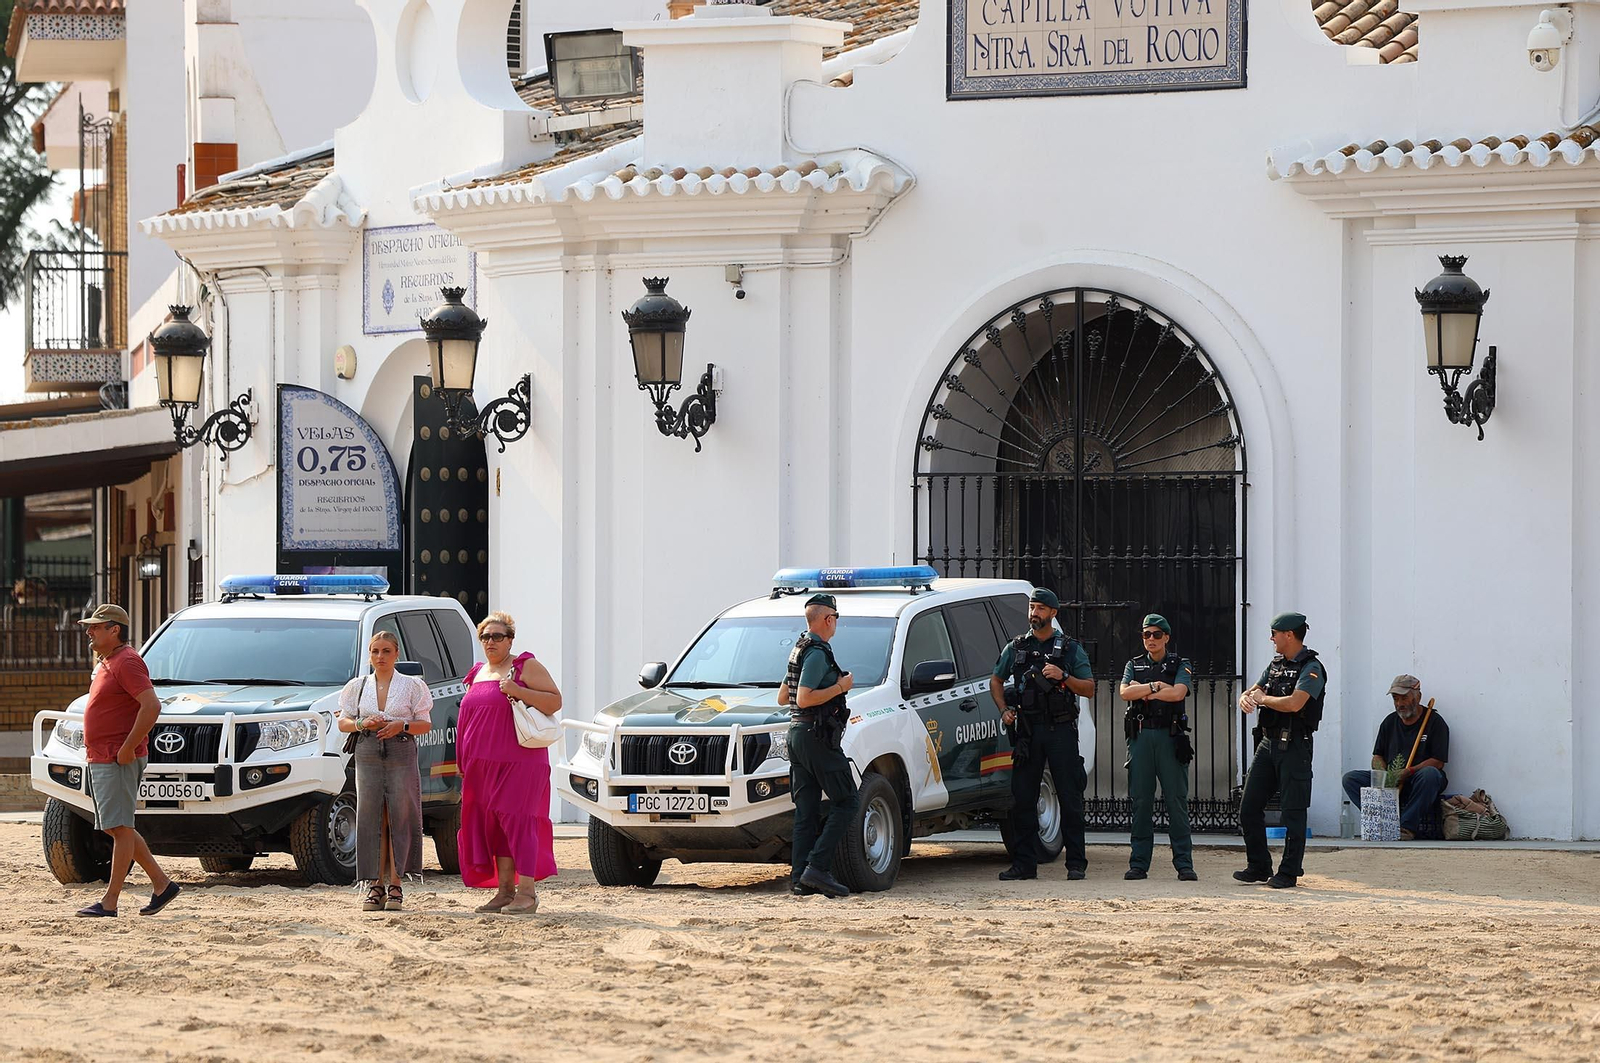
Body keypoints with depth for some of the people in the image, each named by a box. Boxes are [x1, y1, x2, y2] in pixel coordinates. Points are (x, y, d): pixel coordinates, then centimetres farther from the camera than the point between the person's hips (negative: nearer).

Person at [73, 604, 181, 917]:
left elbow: (151, 706, -25)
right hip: (100, 759, 11)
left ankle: (109, 902, -8)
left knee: (120, 828, -8)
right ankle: (161, 884, 18)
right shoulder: (105, 662, 17)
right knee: (117, 828, 13)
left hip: (119, 761, -11)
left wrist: (127, 748, -24)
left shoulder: (127, 662, -15)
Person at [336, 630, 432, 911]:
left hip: (401, 757, -2)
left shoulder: (411, 685, 6)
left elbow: (425, 724, 5)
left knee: (399, 819, -6)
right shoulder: (358, 686, 12)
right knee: (371, 821, -2)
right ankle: (376, 886, 0)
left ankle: (395, 887, -4)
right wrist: (363, 724, -7)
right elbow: (343, 722, 13)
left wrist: (402, 725, -13)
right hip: (368, 756, 2)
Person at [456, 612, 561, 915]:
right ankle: (504, 891, 10)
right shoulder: (476, 674, 20)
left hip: (519, 761, -7)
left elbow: (555, 701, -9)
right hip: (484, 763, 7)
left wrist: (518, 692, -20)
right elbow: (467, 719, 27)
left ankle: (527, 893, -12)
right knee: (493, 824, 6)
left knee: (517, 821, -12)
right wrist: (463, 761, 20)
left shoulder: (526, 667, -1)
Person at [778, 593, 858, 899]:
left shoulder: (799, 649, 17)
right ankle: (817, 868, -15)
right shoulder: (817, 653, -14)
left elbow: (782, 698, 24)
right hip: (818, 736, -10)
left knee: (806, 812, 7)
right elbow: (804, 699, -22)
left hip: (797, 734, 10)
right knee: (845, 803, -6)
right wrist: (839, 687, -13)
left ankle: (800, 878, 3)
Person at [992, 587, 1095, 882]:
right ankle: (1024, 863, 6)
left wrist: (1063, 676, -14)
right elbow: (996, 680, 22)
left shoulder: (1070, 649, 5)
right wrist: (1004, 710, 5)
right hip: (1027, 730, 3)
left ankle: (1076, 863, 0)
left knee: (1070, 799, -3)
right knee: (1022, 799, 1)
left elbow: (1089, 689, 2)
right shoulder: (1015, 648, 12)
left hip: (1061, 729, -3)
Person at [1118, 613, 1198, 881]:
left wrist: (1142, 692, -6)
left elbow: (1178, 693, -12)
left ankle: (1184, 864, -4)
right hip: (1141, 736, 2)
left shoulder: (1180, 666, 7)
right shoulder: (1134, 666, 15)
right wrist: (1155, 686, -9)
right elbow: (1124, 692, -2)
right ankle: (1139, 864, 4)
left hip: (1170, 737, -2)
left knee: (1177, 800, -5)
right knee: (1141, 801, 1)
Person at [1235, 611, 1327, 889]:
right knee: (1249, 807, 7)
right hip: (1268, 742, 9)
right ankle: (1258, 867, 16)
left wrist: (1263, 699, -8)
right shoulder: (1275, 665, 16)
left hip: (1294, 746, -9)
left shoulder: (1311, 668, -10)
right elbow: (1250, 693, 20)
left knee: (1293, 812, -3)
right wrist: (1246, 699, -6)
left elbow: (1294, 703, -24)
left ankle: (1289, 872, 1)